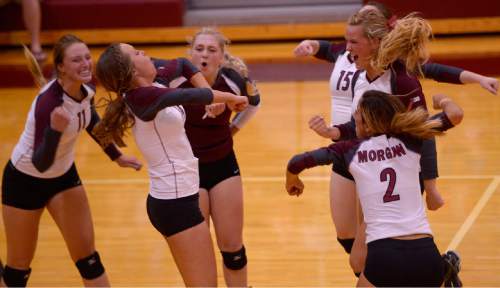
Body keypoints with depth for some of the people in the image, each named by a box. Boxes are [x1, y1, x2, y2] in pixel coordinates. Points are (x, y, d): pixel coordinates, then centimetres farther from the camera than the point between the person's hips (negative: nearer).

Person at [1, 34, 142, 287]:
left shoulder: (86, 90, -13)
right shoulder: (48, 102, -34)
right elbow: (40, 164, -39)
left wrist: (117, 157, 17)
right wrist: (55, 130, -55)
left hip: (63, 175, 6)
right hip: (25, 180, -6)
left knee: (87, 257, 3)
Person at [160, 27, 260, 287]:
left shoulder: (234, 80, -12)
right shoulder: (177, 80, -20)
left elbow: (254, 102, 10)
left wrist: (234, 127, 2)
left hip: (223, 166, 2)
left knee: (232, 245, 7)